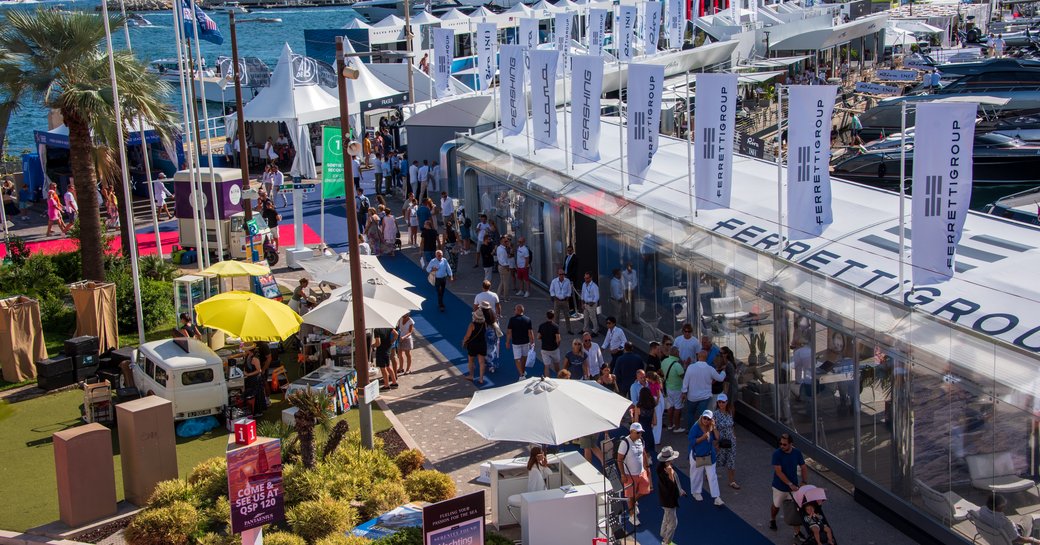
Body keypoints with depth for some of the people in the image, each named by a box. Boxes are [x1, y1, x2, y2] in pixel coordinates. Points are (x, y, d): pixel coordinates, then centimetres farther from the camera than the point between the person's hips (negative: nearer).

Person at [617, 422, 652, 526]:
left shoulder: (641, 440, -1)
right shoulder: (625, 443, -23)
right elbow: (619, 460, -19)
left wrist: (647, 467, 15)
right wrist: (623, 475, -18)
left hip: (642, 472, 6)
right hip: (630, 475, -6)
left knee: (645, 490, 12)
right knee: (631, 496, 7)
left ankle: (634, 503, 40)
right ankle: (632, 516, 24)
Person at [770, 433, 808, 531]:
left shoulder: (797, 453, -10)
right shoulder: (777, 454, -22)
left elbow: (803, 468, 0)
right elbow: (778, 472, -24)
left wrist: (804, 482, -14)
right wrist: (790, 484, -28)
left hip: (793, 486, 2)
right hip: (780, 486, -1)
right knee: (776, 506, 18)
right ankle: (772, 520, 47)